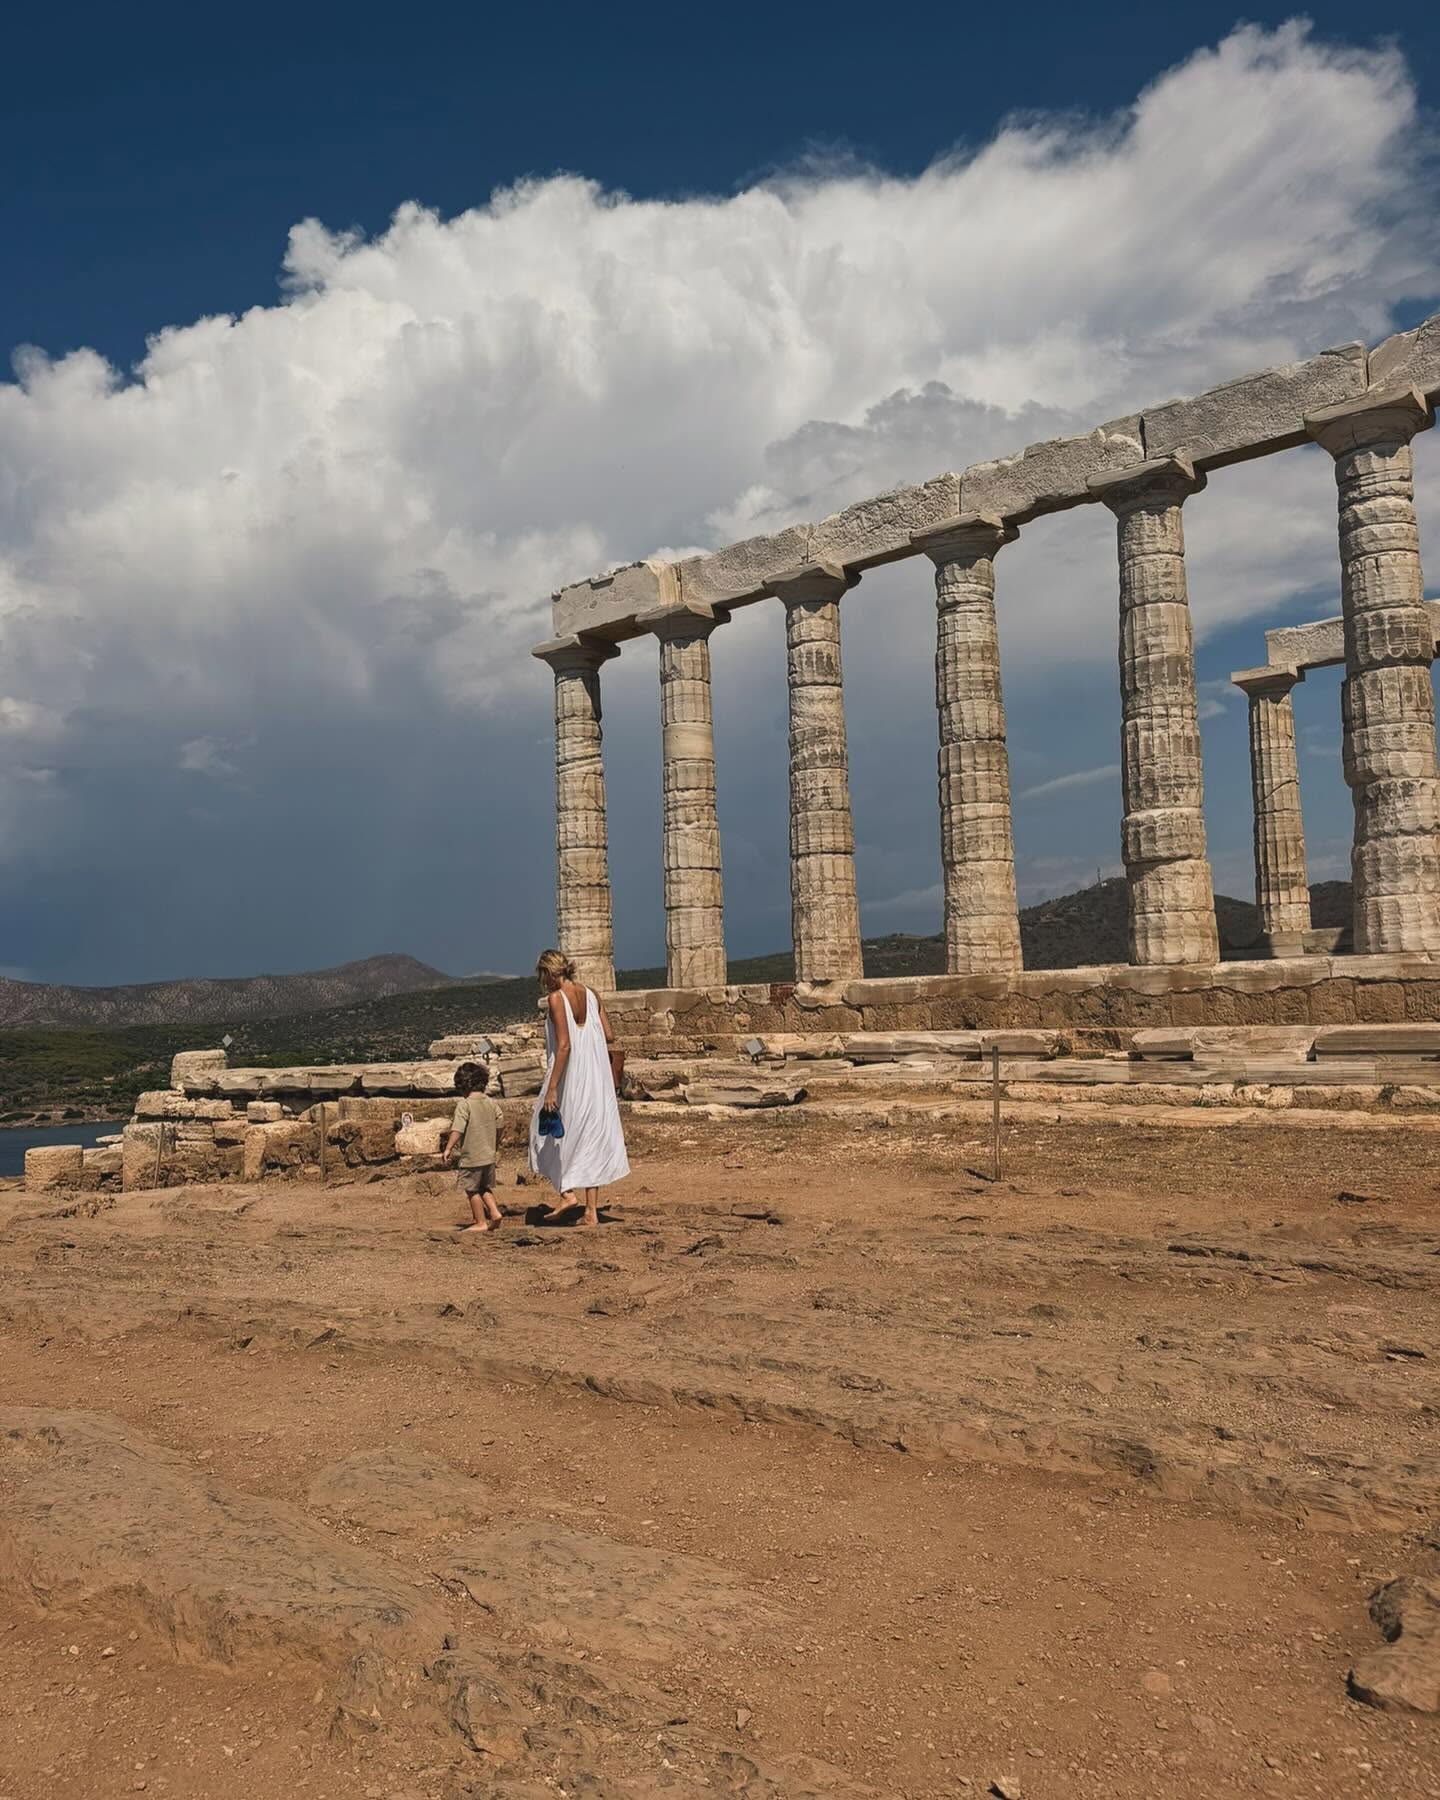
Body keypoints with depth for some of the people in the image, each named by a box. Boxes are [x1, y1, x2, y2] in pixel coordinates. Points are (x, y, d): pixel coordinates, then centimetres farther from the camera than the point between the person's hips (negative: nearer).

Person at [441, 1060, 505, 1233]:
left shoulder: (464, 1104, -13)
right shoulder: (490, 1102, 6)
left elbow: (457, 1129, -22)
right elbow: (500, 1123, 14)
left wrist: (448, 1148, -21)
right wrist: (496, 1145, 28)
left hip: (471, 1157, -6)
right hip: (489, 1155, 7)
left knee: (473, 1190, 6)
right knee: (486, 1188, 21)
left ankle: (481, 1222, 9)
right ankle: (495, 1212, 7)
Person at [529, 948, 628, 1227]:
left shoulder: (556, 998, -12)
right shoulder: (591, 995, 6)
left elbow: (563, 1045, -19)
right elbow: (609, 1037, 8)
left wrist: (551, 1088, -18)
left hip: (569, 1078, -6)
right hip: (596, 1078, 6)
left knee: (548, 1132, 15)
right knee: (592, 1140, 10)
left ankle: (567, 1193, 4)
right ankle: (592, 1212, 12)